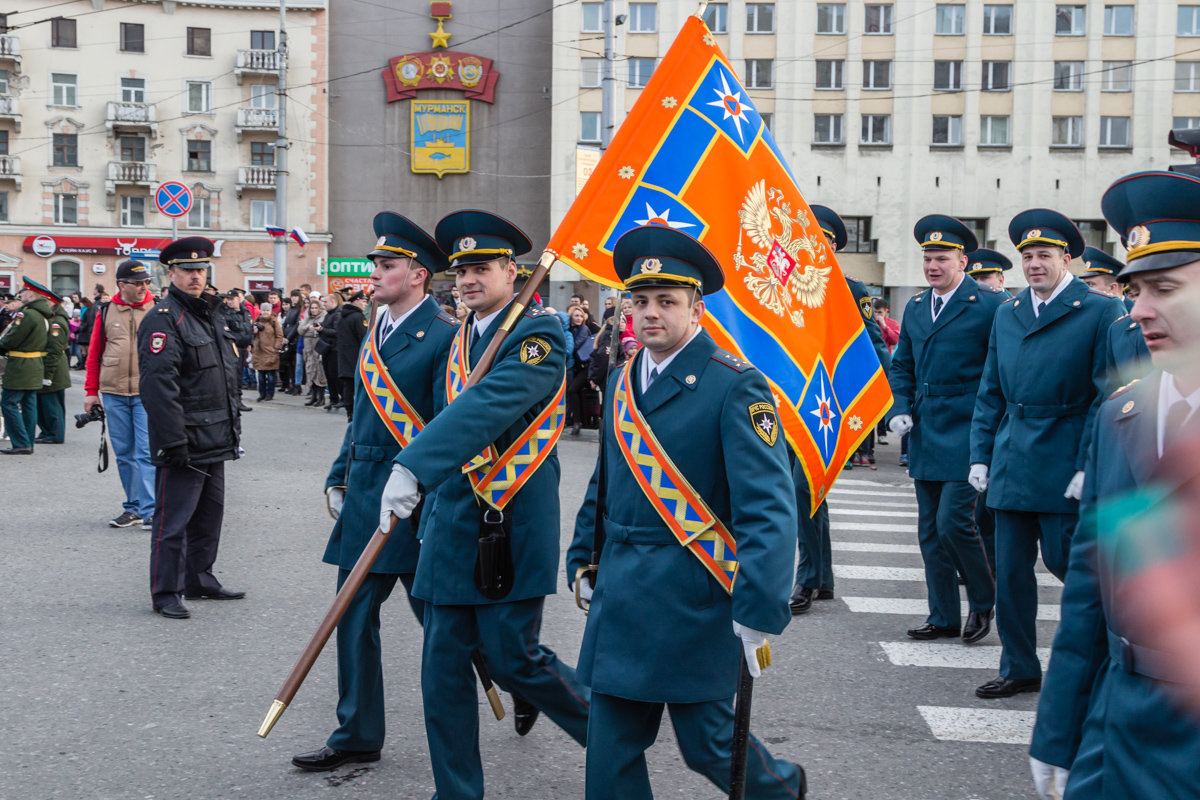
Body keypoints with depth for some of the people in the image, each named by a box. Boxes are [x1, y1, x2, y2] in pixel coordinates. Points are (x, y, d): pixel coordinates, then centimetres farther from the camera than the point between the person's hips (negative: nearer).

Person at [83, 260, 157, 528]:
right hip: (113, 394, 3)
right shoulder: (107, 312, 6)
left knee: (146, 452, -9)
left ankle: (150, 510, -6)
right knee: (124, 454, 10)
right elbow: (94, 353, 11)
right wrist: (91, 391, 9)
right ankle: (133, 507, 21)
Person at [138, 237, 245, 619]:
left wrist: (232, 425, 20)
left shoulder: (213, 314, 15)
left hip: (215, 441, 9)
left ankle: (200, 579, 29)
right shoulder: (162, 319, -13)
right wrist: (173, 441, -25)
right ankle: (165, 593, 6)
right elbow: (158, 384, -21)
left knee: (210, 514, 17)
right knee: (173, 519, -2)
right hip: (184, 442, -9)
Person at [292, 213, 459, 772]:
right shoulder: (375, 336, 15)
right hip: (364, 497, 8)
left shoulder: (444, 337, -11)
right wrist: (338, 478, 15)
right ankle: (357, 736, 21)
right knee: (354, 619, 10)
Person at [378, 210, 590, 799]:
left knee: (511, 655, -2)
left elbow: (488, 405, -26)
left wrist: (413, 467, -35)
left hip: (514, 525, -7)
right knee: (444, 665, 6)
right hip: (454, 522, 7)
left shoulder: (538, 333, -11)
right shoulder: (459, 341, 15)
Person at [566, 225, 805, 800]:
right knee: (611, 753, 8)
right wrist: (583, 558, 19)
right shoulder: (622, 382, 9)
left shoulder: (735, 387, -13)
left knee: (708, 742, 5)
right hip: (619, 599, 6)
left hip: (693, 602, -6)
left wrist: (759, 615, -25)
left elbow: (768, 508, -19)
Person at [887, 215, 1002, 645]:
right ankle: (943, 616, 19)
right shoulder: (915, 308, 13)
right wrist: (899, 410, 3)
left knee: (953, 521, -11)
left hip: (967, 434, -7)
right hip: (925, 434, 7)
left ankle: (983, 601, 12)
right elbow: (902, 366, 18)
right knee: (930, 529, 9)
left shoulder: (989, 305, -7)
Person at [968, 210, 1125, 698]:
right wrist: (980, 454, 8)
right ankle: (1019, 669, 19)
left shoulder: (1100, 312, -5)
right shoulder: (1007, 315, 12)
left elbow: (1108, 396, -8)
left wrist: (1089, 466, -13)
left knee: (1065, 561, -1)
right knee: (1010, 570, 7)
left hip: (1065, 466, -5)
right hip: (1011, 464, 5)